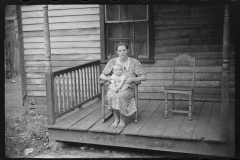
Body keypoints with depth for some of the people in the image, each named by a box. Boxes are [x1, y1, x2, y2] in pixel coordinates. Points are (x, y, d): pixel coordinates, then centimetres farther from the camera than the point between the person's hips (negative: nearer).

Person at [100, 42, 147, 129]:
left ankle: (122, 120, -15)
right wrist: (108, 78, -16)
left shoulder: (135, 62, -1)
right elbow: (101, 76, 7)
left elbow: (144, 77, -1)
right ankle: (116, 119, -16)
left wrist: (132, 79, -17)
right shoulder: (112, 61, 3)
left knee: (120, 96, -35)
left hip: (128, 89, -2)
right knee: (111, 95, -33)